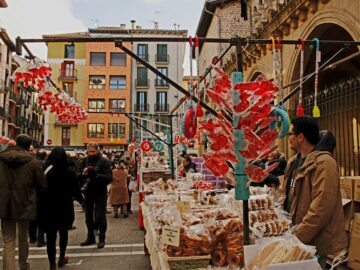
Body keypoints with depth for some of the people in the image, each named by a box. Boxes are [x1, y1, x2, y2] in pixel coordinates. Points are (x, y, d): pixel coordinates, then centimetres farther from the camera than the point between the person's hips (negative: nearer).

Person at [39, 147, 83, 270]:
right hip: (65, 207, 0)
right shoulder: (69, 171, -9)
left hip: (48, 207, 0)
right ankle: (61, 258, 34)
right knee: (63, 232, 20)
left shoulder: (45, 169, -7)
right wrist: (81, 199, 13)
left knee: (51, 236, 6)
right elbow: (75, 189, -5)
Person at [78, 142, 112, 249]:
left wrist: (96, 175, -31)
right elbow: (78, 177, 4)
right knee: (88, 217, 15)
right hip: (88, 193, 5)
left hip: (100, 193, -4)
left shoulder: (104, 162, -9)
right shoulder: (85, 161, 3)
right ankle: (90, 237, 31)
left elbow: (109, 178, -18)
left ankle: (102, 239, 16)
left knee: (100, 217, 0)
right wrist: (82, 174, -18)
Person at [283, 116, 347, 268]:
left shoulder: (323, 162, -19)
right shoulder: (296, 162, 9)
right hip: (300, 237, 8)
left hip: (314, 242, -8)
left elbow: (322, 207, -26)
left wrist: (298, 237, -22)